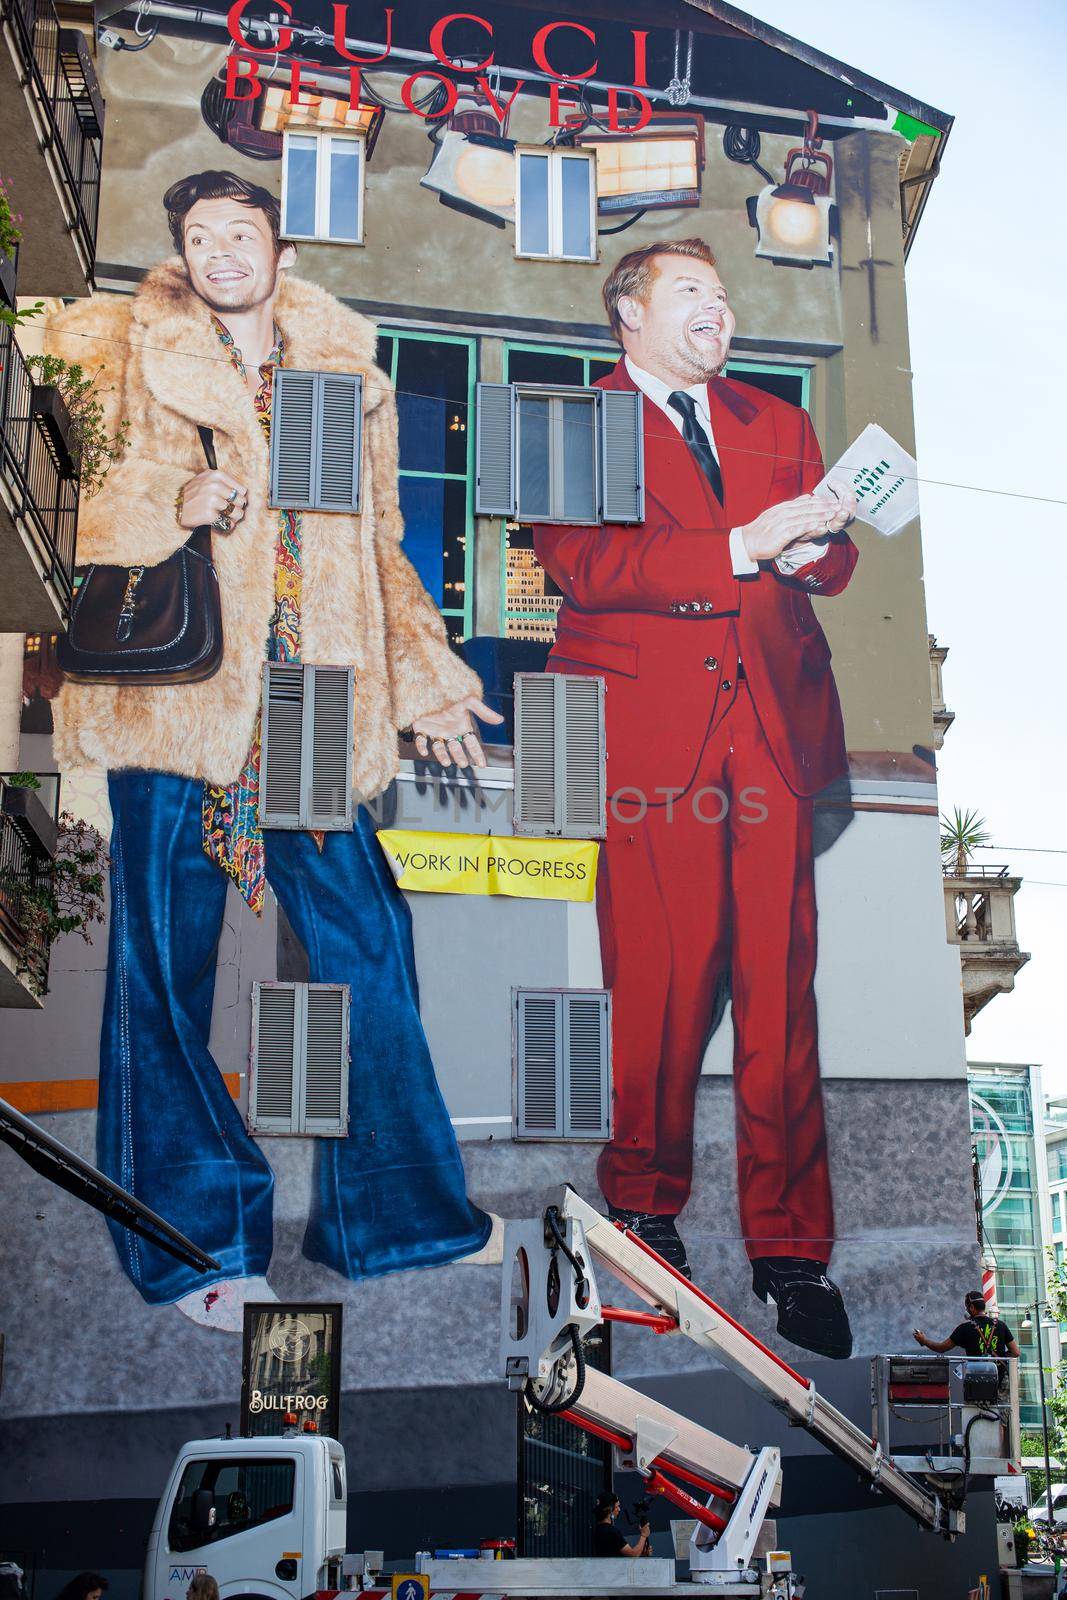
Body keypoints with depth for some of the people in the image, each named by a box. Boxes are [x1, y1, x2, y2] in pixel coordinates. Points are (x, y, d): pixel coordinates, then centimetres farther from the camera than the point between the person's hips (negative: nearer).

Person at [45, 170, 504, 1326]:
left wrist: (427, 684, 17)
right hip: (173, 694, -3)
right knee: (169, 966, 0)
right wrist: (176, 501, -19)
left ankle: (389, 1206, 21)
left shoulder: (347, 374, 16)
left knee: (365, 944, 5)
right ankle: (193, 1243, 14)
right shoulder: (125, 356, 7)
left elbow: (379, 545, 21)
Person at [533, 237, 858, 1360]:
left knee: (780, 984, -1)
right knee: (661, 978, -4)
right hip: (648, 730, -3)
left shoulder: (777, 426, 25)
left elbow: (834, 567, 17)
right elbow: (580, 564, -8)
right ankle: (645, 1199, 17)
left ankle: (789, 1247, 7)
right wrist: (739, 550, -13)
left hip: (770, 724, 4)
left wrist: (807, 539, -7)